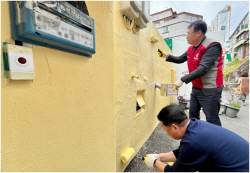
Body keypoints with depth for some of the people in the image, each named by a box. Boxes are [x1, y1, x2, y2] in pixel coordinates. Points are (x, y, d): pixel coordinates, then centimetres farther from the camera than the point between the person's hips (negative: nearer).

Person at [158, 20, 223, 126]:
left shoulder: (212, 46, -18)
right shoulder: (191, 49, 7)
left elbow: (203, 69, -28)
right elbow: (180, 59, 18)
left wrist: (182, 80, -31)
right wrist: (166, 56, 5)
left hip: (209, 91, -8)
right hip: (196, 89, 8)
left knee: (212, 121, 0)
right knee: (193, 115, 18)